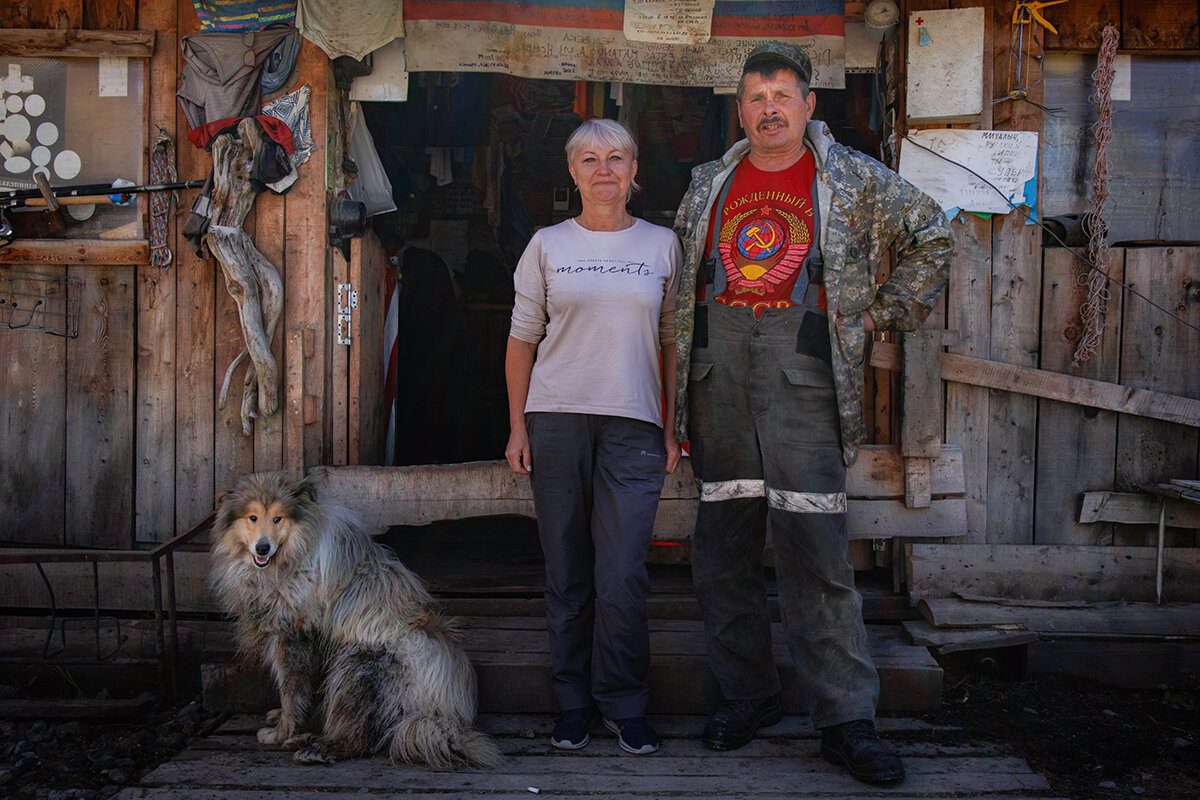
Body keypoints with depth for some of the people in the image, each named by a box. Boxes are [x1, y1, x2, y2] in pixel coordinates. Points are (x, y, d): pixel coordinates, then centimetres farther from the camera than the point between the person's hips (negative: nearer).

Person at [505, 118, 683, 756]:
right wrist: (518, 427, 3)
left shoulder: (662, 245, 10)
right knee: (567, 574, 5)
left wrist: (672, 426, 4)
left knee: (623, 577, -6)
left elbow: (672, 341, 10)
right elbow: (522, 340, 9)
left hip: (633, 424, 0)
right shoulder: (548, 245, 9)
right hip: (557, 420, 1)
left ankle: (624, 704, 11)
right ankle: (574, 703, 18)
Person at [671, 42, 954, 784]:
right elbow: (682, 269, 25)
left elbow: (933, 235, 15)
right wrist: (684, 359, 16)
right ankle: (748, 694, 20)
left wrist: (886, 310, 8)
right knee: (722, 542, 5)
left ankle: (846, 716, 0)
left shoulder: (855, 179, 7)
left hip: (802, 368, -4)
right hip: (719, 367, 4)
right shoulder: (710, 184, 16)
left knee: (814, 543, -9)